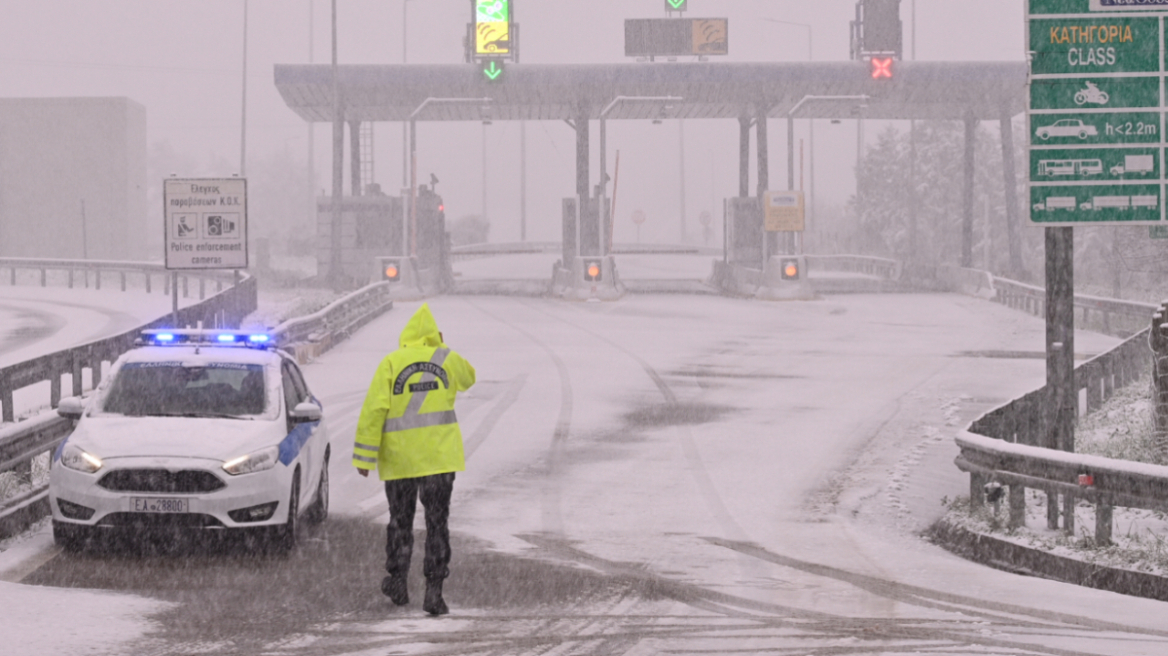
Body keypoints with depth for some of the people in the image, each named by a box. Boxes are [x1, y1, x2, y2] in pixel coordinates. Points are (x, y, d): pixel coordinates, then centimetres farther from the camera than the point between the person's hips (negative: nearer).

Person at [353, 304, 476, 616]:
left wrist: (364, 457, -5)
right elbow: (467, 378, 25)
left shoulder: (391, 363, -4)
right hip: (439, 457, 0)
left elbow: (373, 411, -8)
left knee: (400, 520, 17)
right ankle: (434, 590, -5)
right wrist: (440, 350, 28)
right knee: (437, 522, 2)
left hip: (399, 458, 0)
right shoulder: (448, 360, 1)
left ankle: (397, 581, 23)